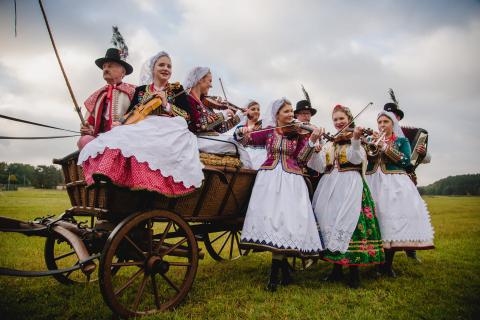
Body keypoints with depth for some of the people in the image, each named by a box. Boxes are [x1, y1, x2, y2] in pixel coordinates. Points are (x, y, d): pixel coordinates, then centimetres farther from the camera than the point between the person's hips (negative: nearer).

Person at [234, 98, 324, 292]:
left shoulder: (298, 133, 9)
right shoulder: (268, 131, 11)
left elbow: (301, 158, -2)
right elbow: (247, 140, 6)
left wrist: (312, 140, -15)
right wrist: (241, 132, -15)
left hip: (291, 180, -1)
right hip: (270, 179, 1)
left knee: (286, 219, -10)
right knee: (271, 217, -7)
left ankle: (275, 274, -4)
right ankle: (283, 268, 8)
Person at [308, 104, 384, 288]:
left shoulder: (357, 138, 6)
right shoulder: (329, 144, 18)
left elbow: (357, 159, -15)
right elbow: (320, 167, 7)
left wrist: (355, 139, -30)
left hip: (351, 185, -5)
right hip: (329, 186, 5)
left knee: (349, 220, -13)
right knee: (329, 220, 0)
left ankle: (354, 271, -4)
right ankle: (336, 268, 10)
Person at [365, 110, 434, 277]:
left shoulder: (401, 141, 10)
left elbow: (406, 160, -6)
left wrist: (385, 147, -9)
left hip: (394, 184, -2)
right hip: (373, 182, 2)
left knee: (391, 218, -10)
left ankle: (388, 264, 2)